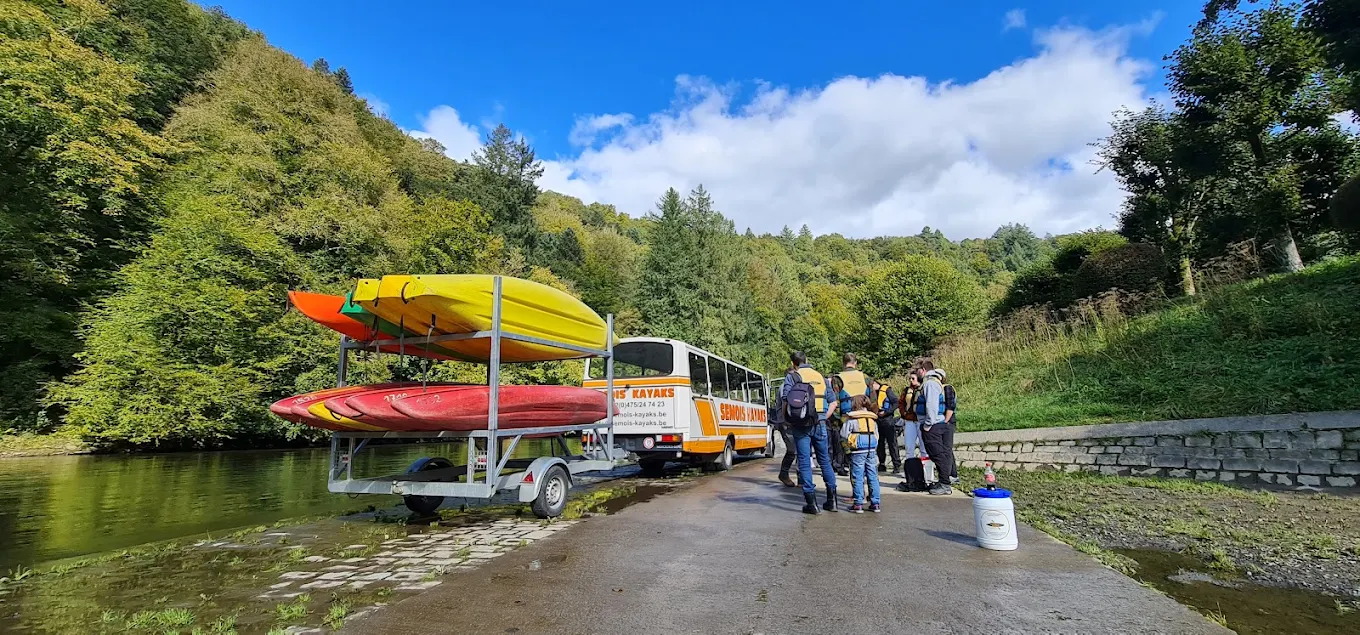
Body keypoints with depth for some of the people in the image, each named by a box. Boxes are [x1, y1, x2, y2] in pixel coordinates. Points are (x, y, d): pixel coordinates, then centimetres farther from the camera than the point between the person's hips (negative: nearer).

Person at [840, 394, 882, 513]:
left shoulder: (851, 418, -5)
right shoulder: (873, 419, 12)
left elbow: (843, 433, -7)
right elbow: (877, 435, 16)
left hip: (858, 451, -5)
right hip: (872, 450, 5)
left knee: (858, 478, 0)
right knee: (873, 477, 9)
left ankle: (858, 504, 1)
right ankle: (875, 504, 13)